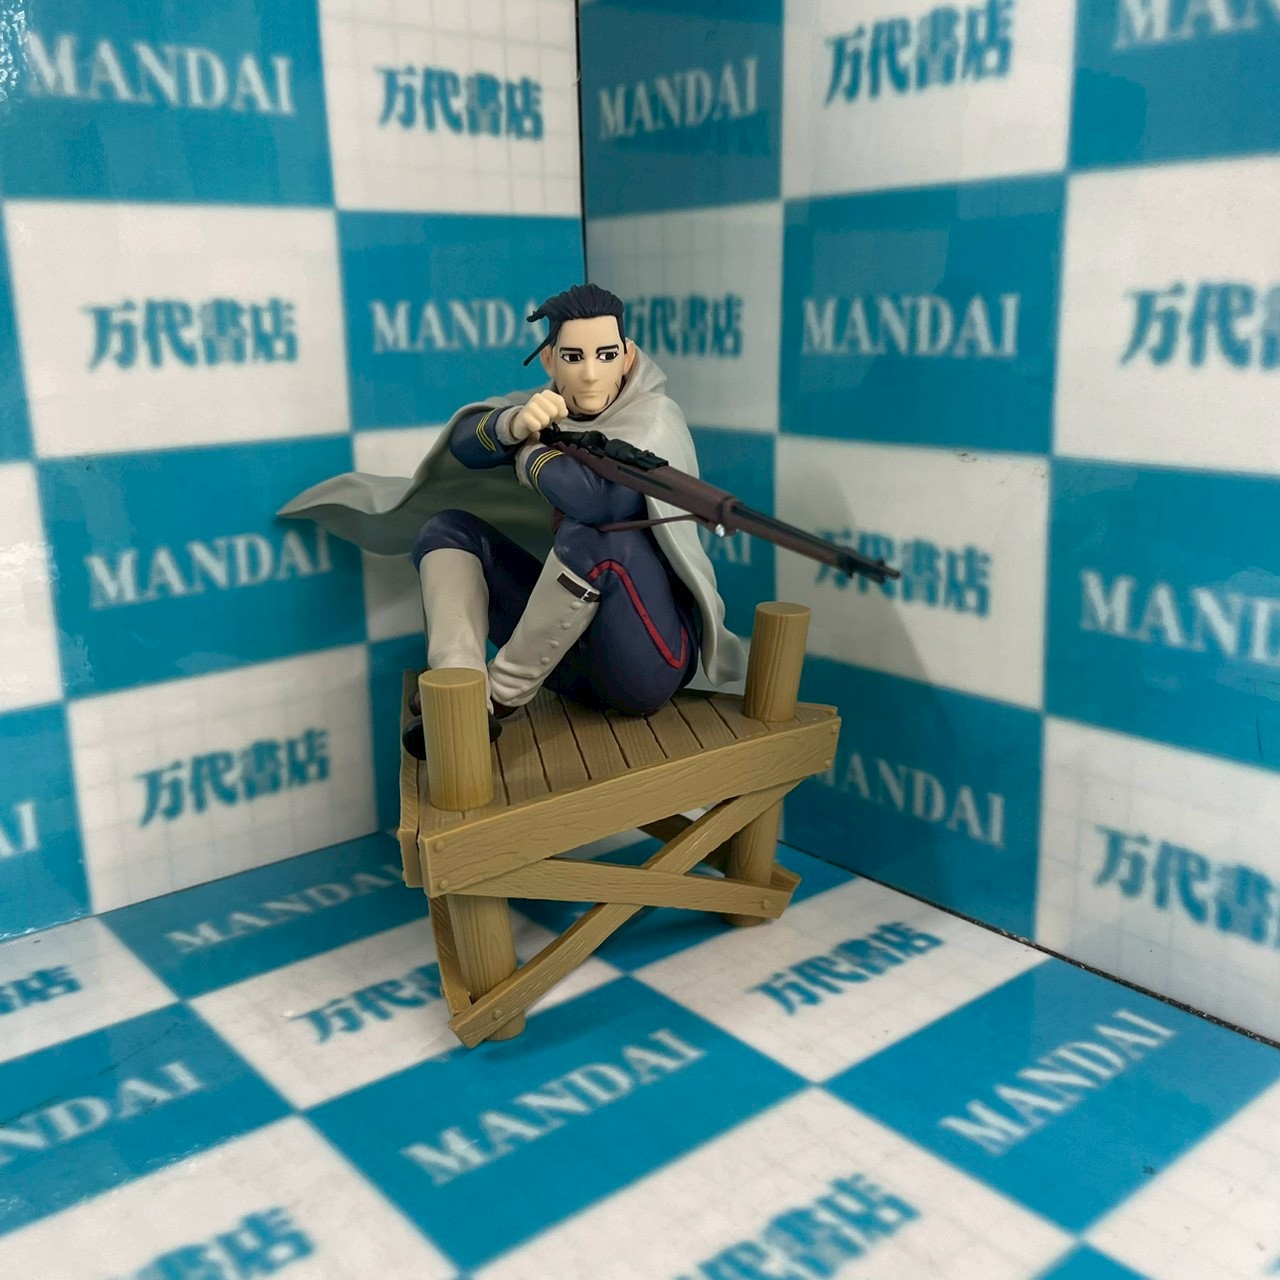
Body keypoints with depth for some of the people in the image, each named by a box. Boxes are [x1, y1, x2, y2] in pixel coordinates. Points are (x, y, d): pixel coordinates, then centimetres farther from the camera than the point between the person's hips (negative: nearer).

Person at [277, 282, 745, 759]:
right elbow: (464, 444, -4)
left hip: (650, 654, -7)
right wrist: (515, 424, -26)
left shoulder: (655, 417, -12)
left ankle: (498, 698, -17)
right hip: (574, 641, 7)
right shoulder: (552, 408, 6)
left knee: (592, 538, -34)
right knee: (447, 528, 2)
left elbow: (600, 498, -31)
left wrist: (531, 454, -12)